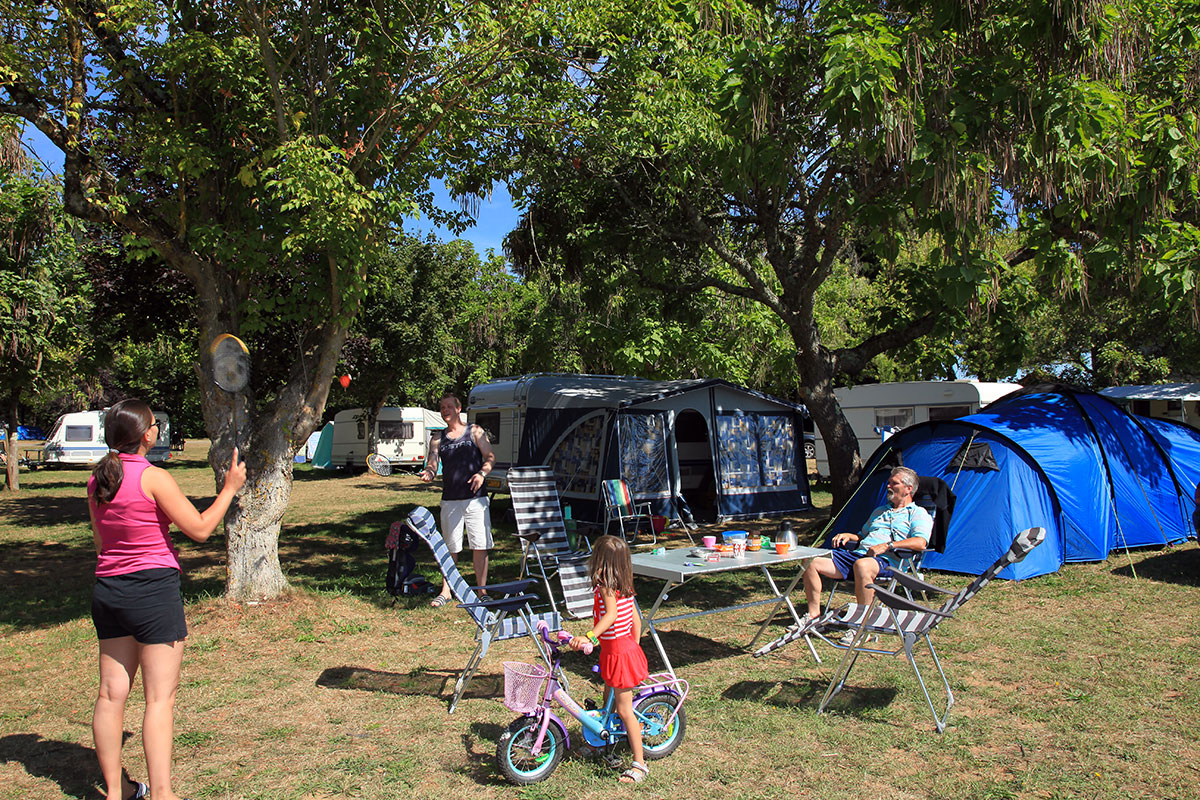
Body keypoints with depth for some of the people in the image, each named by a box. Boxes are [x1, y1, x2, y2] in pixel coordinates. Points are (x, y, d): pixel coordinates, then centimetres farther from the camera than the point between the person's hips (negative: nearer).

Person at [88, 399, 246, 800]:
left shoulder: (97, 480, 6)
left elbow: (101, 541, 16)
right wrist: (230, 488, -1)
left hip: (108, 588, 7)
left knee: (112, 692, 13)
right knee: (160, 697, 0)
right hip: (153, 589, -7)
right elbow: (199, 529, -11)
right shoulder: (153, 478, -15)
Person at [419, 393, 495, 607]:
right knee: (450, 547, 8)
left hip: (475, 498, -2)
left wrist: (482, 473, -17)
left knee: (480, 546, -1)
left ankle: (482, 591, 9)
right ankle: (446, 591, 18)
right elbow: (432, 463, 3)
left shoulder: (475, 432, 6)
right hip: (450, 500, 2)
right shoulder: (438, 438, 13)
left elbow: (490, 457, 1)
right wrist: (428, 473, -20)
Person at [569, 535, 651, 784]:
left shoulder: (605, 586, -19)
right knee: (609, 699, 23)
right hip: (629, 647, 9)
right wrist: (634, 645, 20)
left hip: (617, 651, -9)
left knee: (624, 710, -2)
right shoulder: (624, 586, 7)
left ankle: (639, 764, 5)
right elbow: (636, 619, 11)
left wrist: (588, 637, -43)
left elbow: (611, 614, -35)